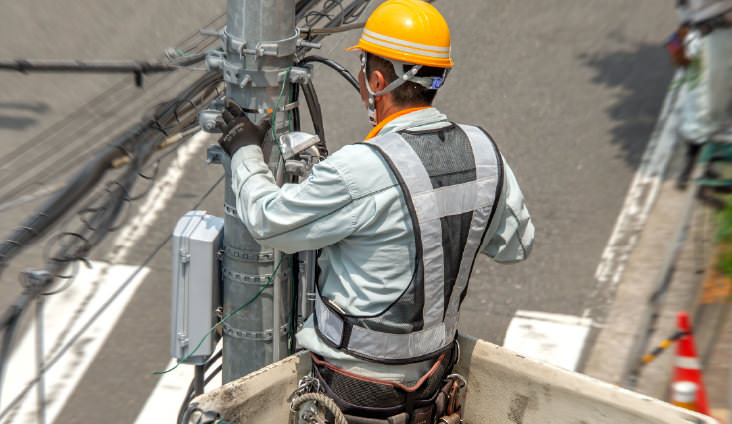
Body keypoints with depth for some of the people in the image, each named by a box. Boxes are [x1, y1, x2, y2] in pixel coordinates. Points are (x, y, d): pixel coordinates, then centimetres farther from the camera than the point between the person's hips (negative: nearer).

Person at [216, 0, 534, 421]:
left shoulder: (361, 170, -29)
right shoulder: (483, 149, -9)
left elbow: (269, 219, -13)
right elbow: (517, 244, 5)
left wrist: (246, 151, 2)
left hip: (359, 385, -6)